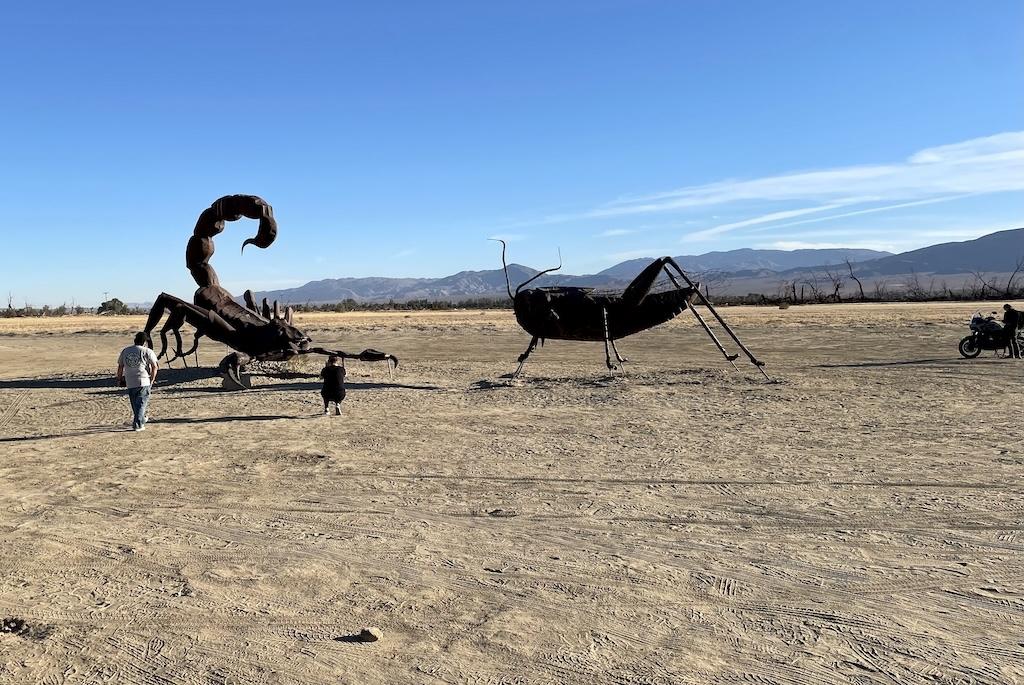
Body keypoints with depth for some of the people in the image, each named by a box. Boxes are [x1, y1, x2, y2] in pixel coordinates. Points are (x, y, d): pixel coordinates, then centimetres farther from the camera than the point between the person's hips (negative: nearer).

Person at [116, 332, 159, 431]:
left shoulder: (125, 351, 11)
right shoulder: (147, 351, -3)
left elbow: (120, 366, 15)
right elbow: (154, 367, -7)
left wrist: (119, 379, 25)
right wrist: (152, 380, 1)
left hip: (130, 383, 4)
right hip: (144, 382, -4)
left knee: (134, 404, 17)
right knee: (141, 403, 0)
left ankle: (141, 421, 27)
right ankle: (138, 424, -7)